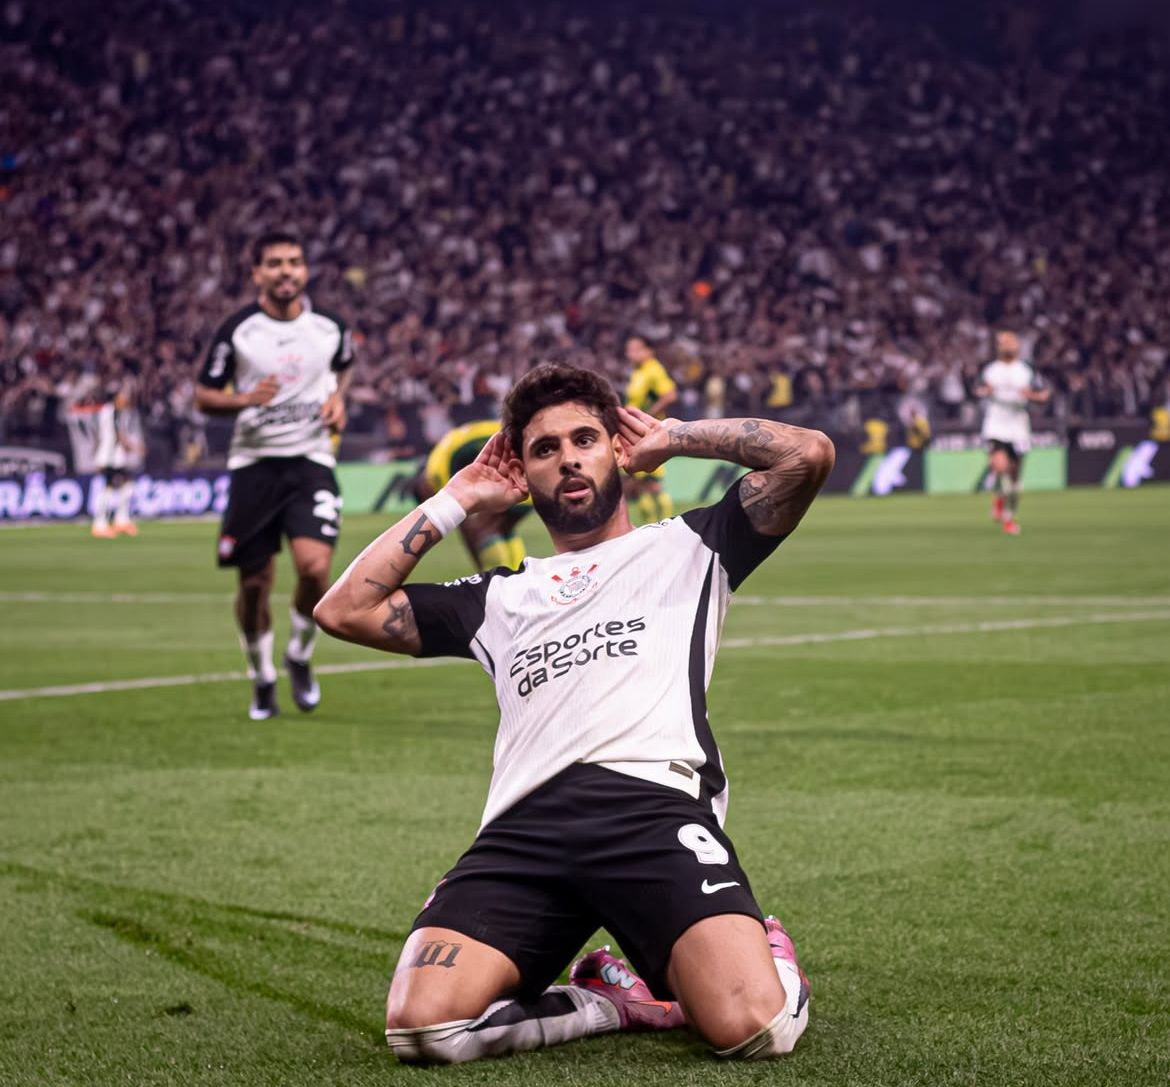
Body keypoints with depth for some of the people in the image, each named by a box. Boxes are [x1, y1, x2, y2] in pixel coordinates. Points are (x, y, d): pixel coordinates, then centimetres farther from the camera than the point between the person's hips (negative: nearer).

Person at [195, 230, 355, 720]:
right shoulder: (237, 330, -5)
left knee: (314, 566, -19)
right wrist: (246, 399, -19)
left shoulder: (330, 327, 1)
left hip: (311, 460, 0)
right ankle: (262, 679, 27)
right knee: (254, 582, 4)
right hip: (254, 463, 0)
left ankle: (300, 657, 9)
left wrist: (338, 397, 3)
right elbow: (204, 396, 0)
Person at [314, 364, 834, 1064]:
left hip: (656, 805, -3)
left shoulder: (684, 548, 24)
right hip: (524, 826, 3)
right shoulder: (502, 596, 33)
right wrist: (455, 502, 31)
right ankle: (610, 1000, 2)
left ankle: (765, 952, 10)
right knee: (420, 1025, -25)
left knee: (754, 1028, -28)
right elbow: (346, 610, 28)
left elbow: (808, 455, 12)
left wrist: (675, 438, 24)